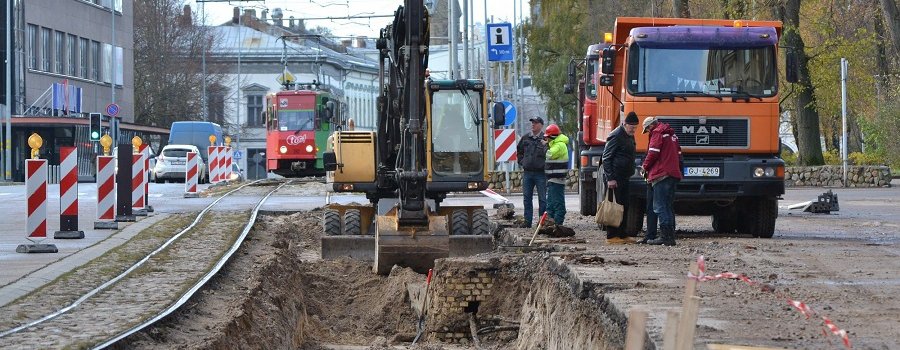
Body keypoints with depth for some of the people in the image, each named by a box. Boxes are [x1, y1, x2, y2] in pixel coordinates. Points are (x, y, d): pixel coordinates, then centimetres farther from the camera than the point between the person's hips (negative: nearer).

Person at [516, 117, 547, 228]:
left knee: (542, 198, 1)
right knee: (527, 198, 7)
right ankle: (527, 222, 12)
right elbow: (519, 151, 25)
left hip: (540, 173, -5)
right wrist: (522, 162, 15)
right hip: (527, 172, 5)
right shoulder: (525, 138, 10)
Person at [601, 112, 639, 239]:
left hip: (624, 178, 9)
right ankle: (611, 235, -6)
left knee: (624, 206, 10)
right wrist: (610, 178, -20)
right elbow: (606, 158, -16)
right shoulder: (616, 136, -13)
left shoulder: (630, 136, 16)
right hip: (614, 179, -9)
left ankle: (622, 234, 15)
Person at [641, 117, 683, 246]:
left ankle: (665, 236, -13)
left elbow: (653, 153, -13)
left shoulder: (657, 133, -6)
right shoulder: (671, 134, 21)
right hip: (674, 174, 9)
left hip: (662, 174, -9)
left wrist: (645, 166, 2)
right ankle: (670, 236, 14)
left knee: (660, 207, -8)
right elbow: (678, 154, 23)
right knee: (668, 206, 14)